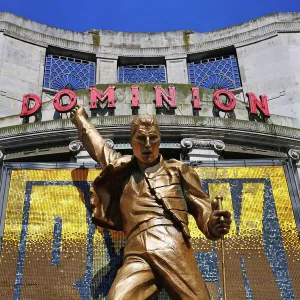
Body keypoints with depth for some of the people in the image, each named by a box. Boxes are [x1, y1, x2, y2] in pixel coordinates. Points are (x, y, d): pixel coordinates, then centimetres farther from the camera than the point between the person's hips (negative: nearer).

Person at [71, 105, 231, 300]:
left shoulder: (178, 170, 21)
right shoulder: (122, 171, 26)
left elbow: (201, 207, 13)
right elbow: (98, 147, 43)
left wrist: (212, 224, -8)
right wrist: (81, 120, 56)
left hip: (176, 251, 0)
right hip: (139, 255, 1)